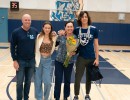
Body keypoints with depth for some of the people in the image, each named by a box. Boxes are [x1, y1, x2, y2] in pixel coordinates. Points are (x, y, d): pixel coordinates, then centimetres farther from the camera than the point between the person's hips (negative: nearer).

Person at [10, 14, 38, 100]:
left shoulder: (35, 31, 0)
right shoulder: (16, 32, -7)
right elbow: (12, 47, -6)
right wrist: (14, 60, -10)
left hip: (31, 61, 3)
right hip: (20, 61, -2)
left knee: (28, 81, 14)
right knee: (19, 82, 7)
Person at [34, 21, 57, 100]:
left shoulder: (54, 38, -1)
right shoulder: (39, 36, -5)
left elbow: (53, 49, 9)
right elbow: (36, 49, -1)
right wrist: (36, 60, -4)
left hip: (48, 60, 1)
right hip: (39, 59, -1)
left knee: (48, 82, -2)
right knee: (38, 81, 8)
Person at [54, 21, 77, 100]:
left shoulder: (76, 38, -4)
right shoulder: (61, 36, -4)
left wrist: (74, 52, -18)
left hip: (69, 62, 1)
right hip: (59, 61, 0)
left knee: (67, 81, 13)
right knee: (58, 80, 2)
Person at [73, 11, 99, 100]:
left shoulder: (93, 29, -6)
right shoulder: (76, 30, -3)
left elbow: (96, 44, -2)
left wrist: (97, 58, -3)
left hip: (91, 58, 0)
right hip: (81, 58, 0)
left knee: (89, 78, 15)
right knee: (77, 79, 3)